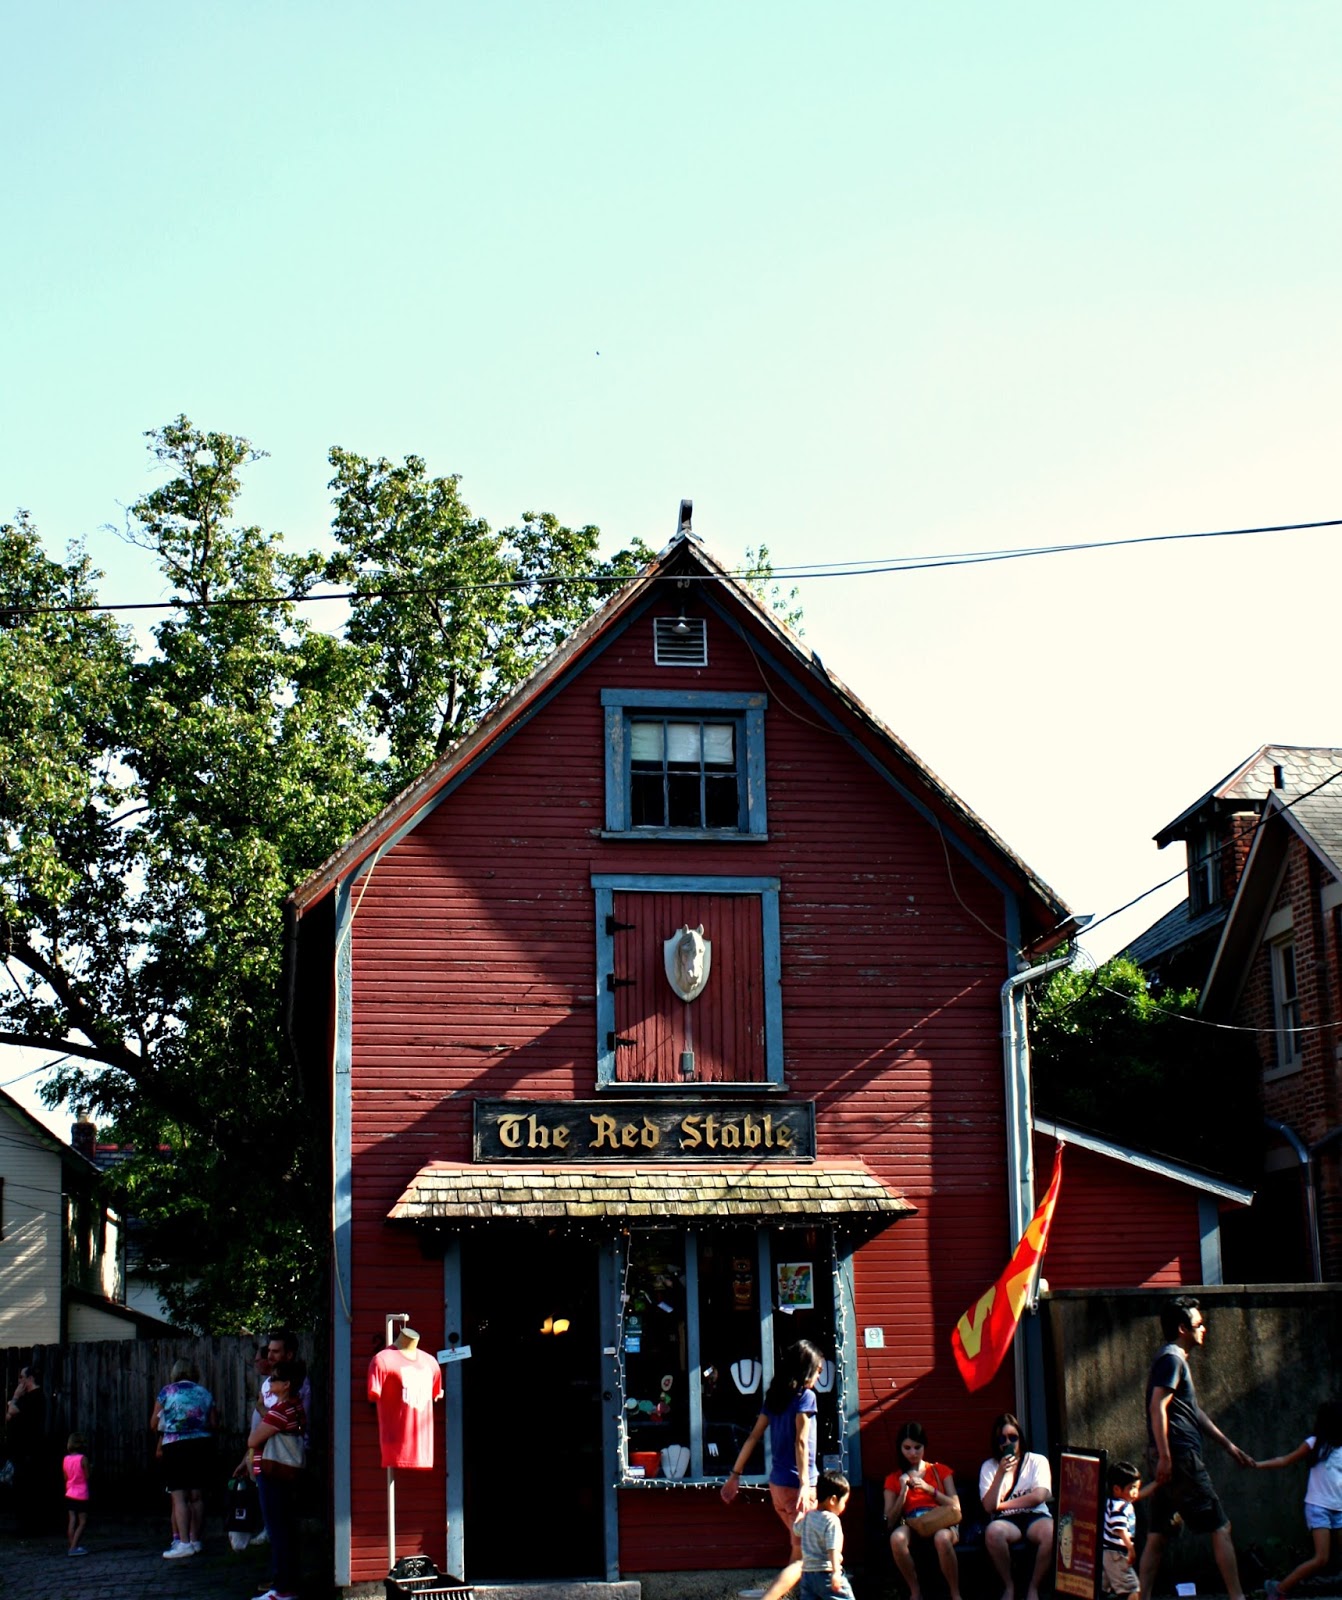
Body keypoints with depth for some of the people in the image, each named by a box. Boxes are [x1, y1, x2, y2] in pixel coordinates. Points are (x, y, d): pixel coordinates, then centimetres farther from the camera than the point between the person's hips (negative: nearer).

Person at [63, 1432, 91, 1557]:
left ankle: (72, 1546, 7)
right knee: (82, 1522, 1)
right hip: (81, 1495, -5)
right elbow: (87, 1476, -11)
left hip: (69, 1494, 5)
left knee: (72, 1521, 7)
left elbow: (65, 1477, 9)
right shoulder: (83, 1459, -14)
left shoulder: (66, 1459, 3)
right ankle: (74, 1547, -8)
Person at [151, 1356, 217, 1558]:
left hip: (176, 1446, -4)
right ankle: (195, 1540, 13)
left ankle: (183, 1542, -15)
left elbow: (154, 1424, 2)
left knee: (179, 1496, -6)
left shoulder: (166, 1392, 2)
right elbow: (214, 1424, 6)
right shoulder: (204, 1394, 10)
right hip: (203, 1445, 4)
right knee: (197, 1495, 9)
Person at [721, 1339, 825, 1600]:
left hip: (777, 1484, 8)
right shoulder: (806, 1396, -10)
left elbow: (753, 1437, 12)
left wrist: (735, 1475, 16)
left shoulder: (775, 1396, 11)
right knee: (802, 1557, -7)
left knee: (800, 1550, 21)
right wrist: (805, 1486, -24)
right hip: (797, 1485, -8)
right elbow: (801, 1442, -18)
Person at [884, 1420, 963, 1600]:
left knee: (942, 1538, -40)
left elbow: (956, 1507, 6)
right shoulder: (894, 1479, 17)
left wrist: (929, 1489, -5)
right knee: (896, 1537, -37)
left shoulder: (940, 1471, 17)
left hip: (941, 1523, -1)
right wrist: (903, 1492, -3)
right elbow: (890, 1522, 9)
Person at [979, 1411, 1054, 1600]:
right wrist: (1001, 1473, -13)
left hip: (1035, 1516, 0)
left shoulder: (1038, 1461, 9)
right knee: (993, 1531, -37)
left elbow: (1038, 1496, -6)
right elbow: (989, 1506, -3)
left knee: (1051, 1532, -36)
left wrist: (1002, 1505, -3)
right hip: (1006, 1521, 0)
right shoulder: (989, 1467, 10)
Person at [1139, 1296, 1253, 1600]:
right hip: (1180, 1456, -10)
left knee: (1158, 1536, 6)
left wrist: (1228, 1445, 28)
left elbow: (1194, 1411, 28)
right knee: (1220, 1527, -4)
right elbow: (1157, 1406, -20)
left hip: (1170, 1461, 10)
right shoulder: (1171, 1358, -9)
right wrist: (1164, 1455, -25)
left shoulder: (1176, 1359, 22)